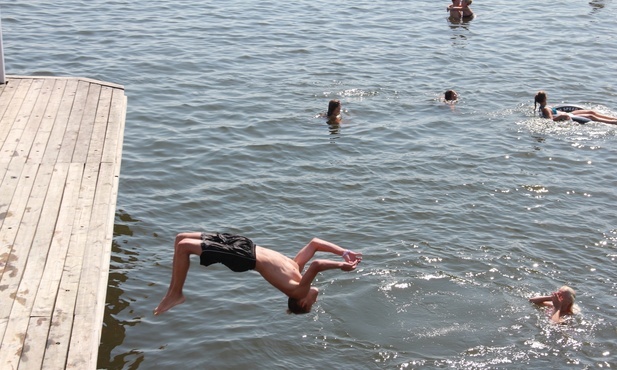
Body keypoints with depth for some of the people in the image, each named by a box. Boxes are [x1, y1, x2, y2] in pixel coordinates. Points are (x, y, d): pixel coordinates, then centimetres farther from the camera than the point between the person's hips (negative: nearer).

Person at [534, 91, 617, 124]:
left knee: (591, 112, 8)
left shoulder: (543, 107, 8)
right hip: (567, 117, -11)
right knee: (591, 116, -9)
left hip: (568, 114, 11)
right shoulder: (545, 109, -22)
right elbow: (551, 119, -35)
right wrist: (562, 116, -36)